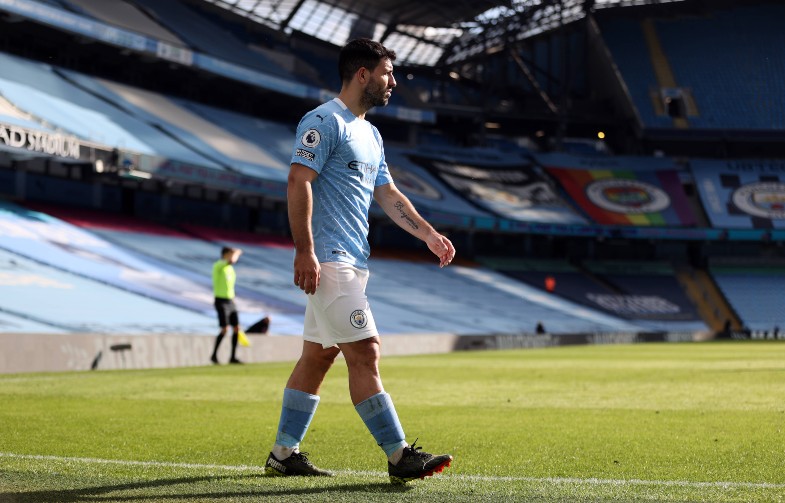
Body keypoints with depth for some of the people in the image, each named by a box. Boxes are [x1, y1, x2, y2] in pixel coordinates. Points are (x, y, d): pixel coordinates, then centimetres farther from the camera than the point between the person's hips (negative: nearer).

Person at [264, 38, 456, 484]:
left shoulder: (371, 134, 21)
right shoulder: (324, 121, -9)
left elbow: (388, 194, 25)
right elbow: (298, 183, -17)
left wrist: (429, 234, 14)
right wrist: (305, 251, -23)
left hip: (352, 262, 10)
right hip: (328, 260, -10)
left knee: (319, 356, 11)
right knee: (365, 352, -12)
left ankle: (284, 454, 17)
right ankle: (400, 457, -12)